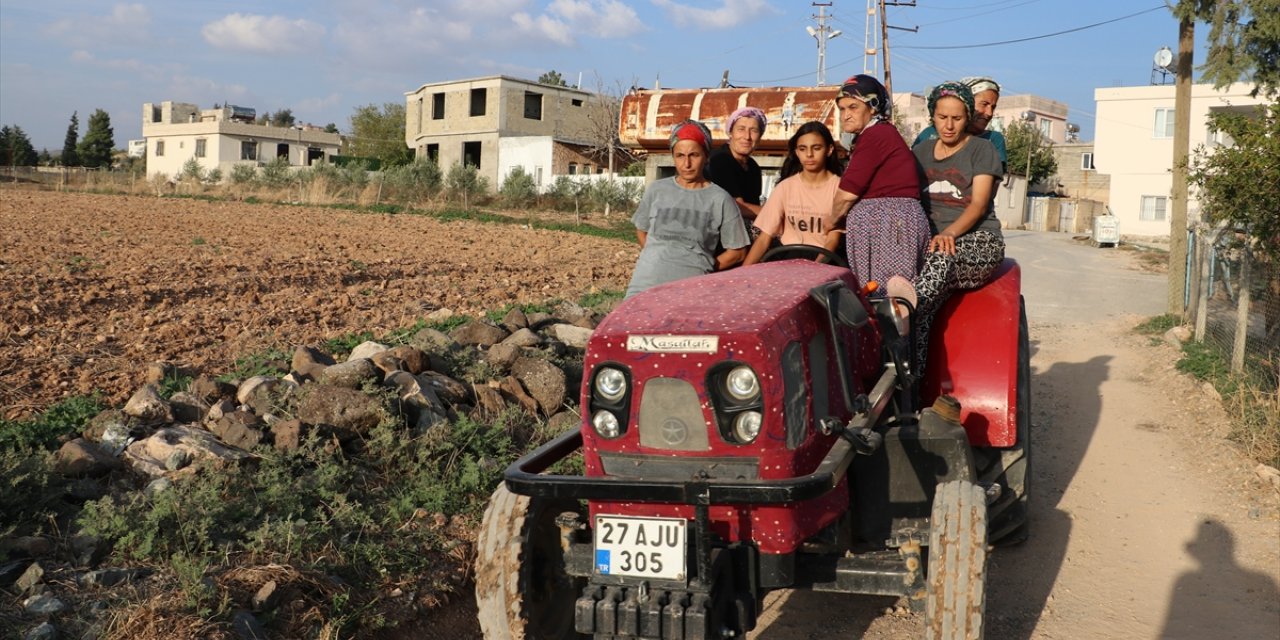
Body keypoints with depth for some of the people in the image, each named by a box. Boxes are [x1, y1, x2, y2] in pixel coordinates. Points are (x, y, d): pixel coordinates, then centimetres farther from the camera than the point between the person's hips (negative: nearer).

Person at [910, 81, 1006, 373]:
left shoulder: (981, 149, 6)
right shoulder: (921, 152, 20)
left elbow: (978, 205, -7)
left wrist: (950, 233, -27)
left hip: (978, 241, -3)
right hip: (929, 239, 3)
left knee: (942, 257, -41)